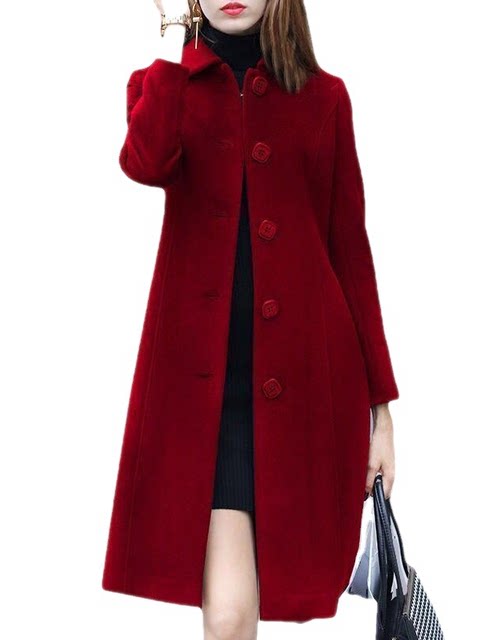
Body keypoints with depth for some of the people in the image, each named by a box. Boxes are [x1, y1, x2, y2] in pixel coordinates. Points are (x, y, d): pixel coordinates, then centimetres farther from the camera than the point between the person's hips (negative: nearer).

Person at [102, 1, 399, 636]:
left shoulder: (323, 95, 8)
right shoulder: (163, 85, 9)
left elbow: (351, 250, 7)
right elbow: (146, 163, -17)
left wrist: (380, 405, 4)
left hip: (303, 378, 1)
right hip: (202, 375, 0)